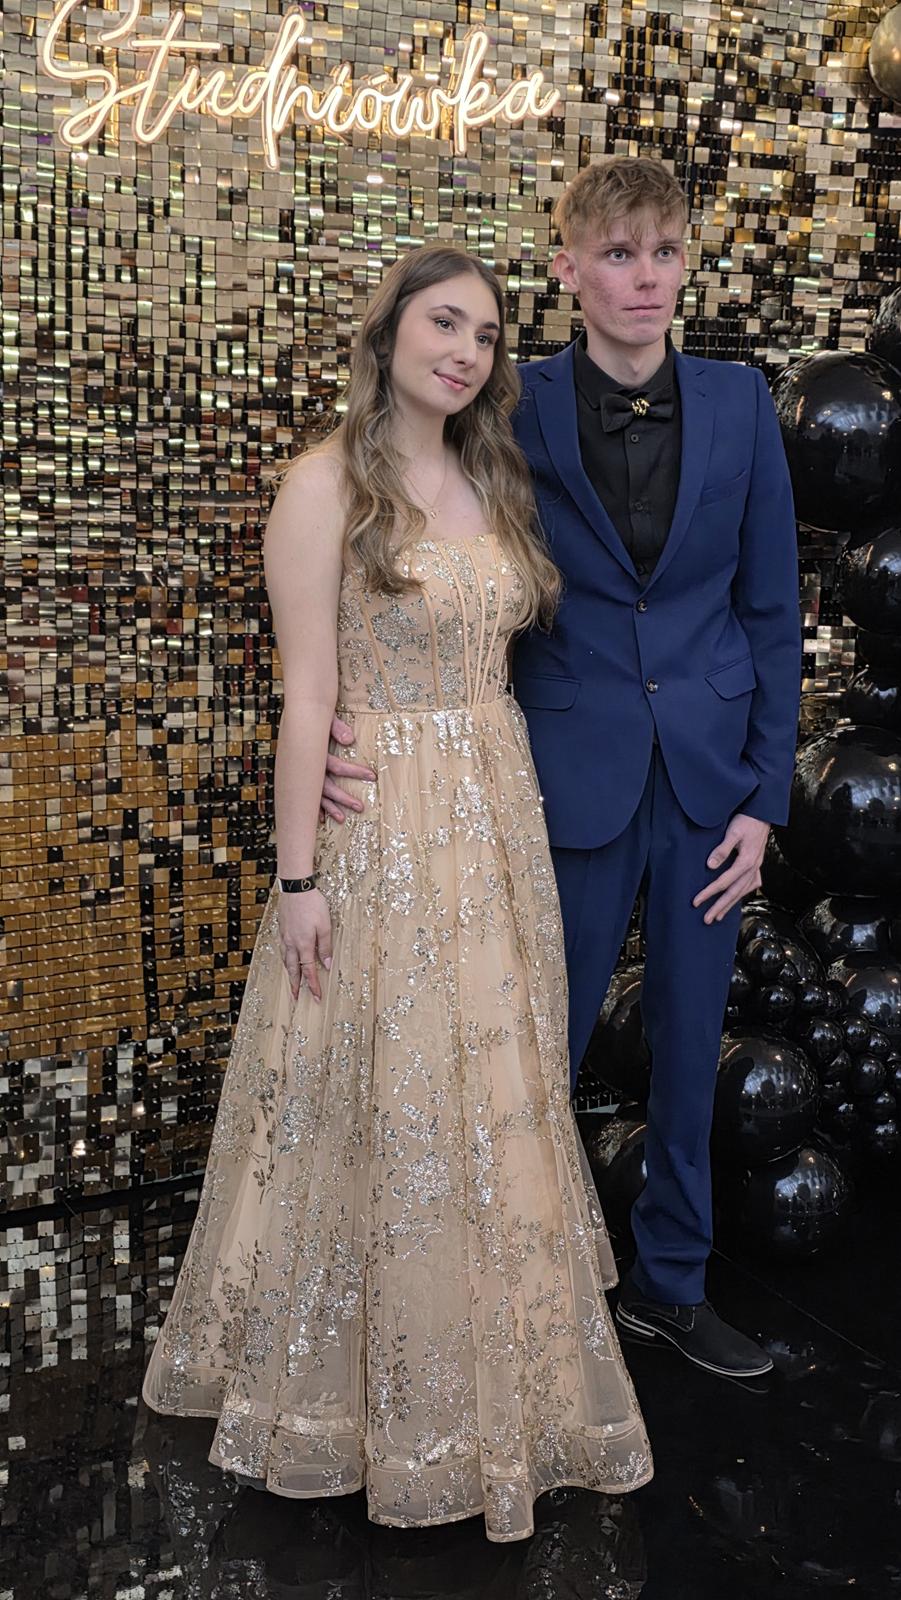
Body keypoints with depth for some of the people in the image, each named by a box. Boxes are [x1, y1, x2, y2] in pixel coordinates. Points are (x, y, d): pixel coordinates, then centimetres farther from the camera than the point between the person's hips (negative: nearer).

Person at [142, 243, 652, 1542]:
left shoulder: (491, 483, 10)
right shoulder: (329, 483, -9)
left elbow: (497, 662, 12)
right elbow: (307, 695, -13)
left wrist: (515, 817, 8)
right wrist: (300, 875, -14)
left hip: (500, 822, 7)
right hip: (384, 828, -6)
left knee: (496, 1085, 15)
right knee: (384, 1102, 5)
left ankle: (491, 1358, 37)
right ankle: (385, 1379, 27)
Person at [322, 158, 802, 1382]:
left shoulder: (739, 404, 1)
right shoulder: (517, 411, -6)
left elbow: (771, 609, 4)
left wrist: (765, 796, -1)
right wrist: (342, 722, -19)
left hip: (707, 775, 3)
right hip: (574, 776, -2)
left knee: (690, 1046, 15)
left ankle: (670, 1284, 37)